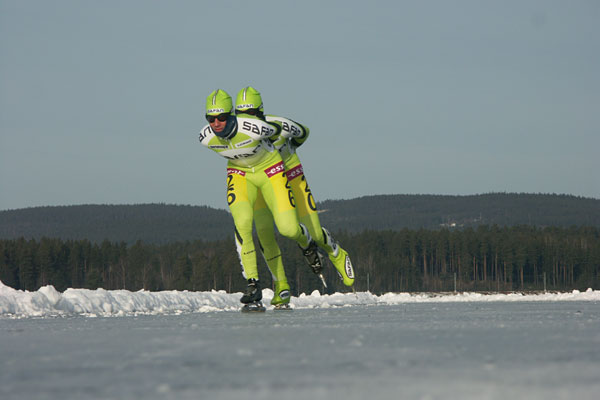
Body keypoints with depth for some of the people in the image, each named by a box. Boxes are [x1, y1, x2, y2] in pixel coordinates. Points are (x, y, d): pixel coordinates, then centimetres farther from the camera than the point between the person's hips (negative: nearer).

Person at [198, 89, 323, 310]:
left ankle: (307, 242, 30)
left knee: (288, 229, -11)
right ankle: (253, 285, -18)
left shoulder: (253, 128, -35)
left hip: (270, 171, -2)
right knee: (242, 222, -24)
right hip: (239, 174, 2)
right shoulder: (205, 138, -21)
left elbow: (277, 129, -10)